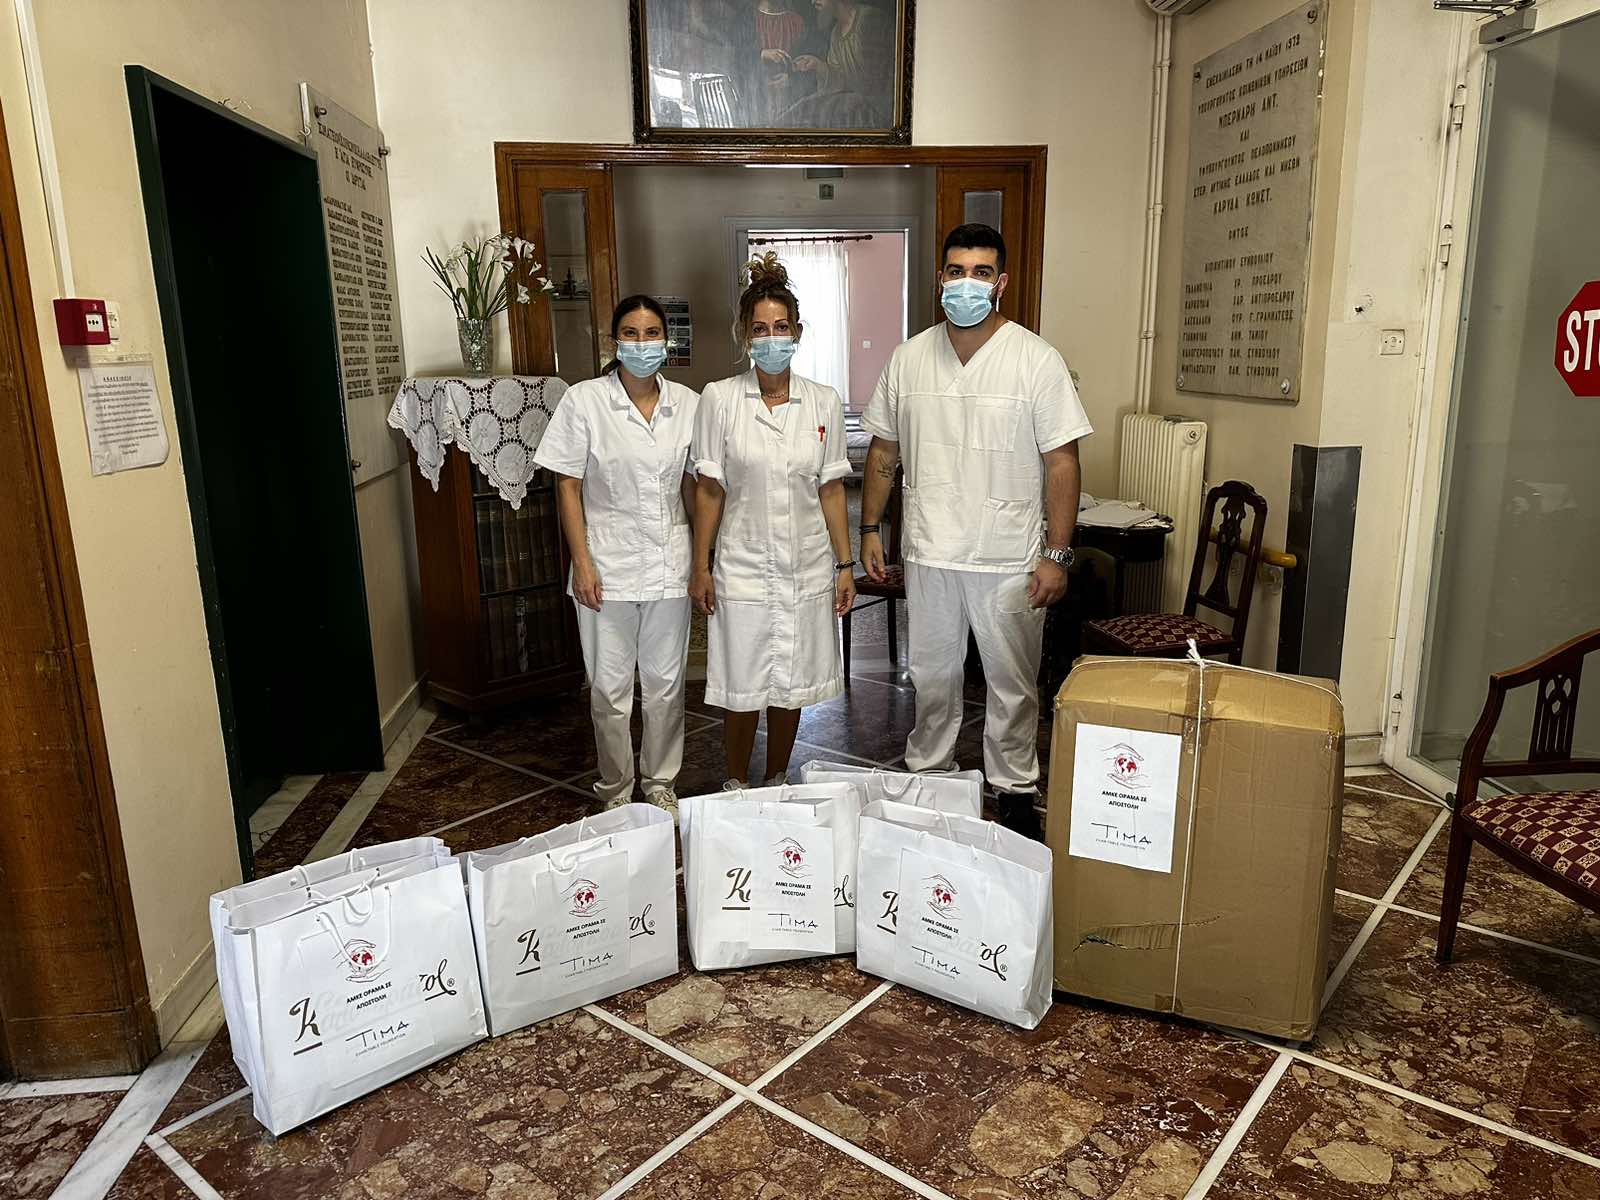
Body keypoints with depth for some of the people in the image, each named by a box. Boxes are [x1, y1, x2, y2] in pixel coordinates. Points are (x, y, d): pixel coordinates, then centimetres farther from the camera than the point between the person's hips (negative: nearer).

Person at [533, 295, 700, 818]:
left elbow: (692, 484, 10)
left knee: (667, 683, 12)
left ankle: (661, 785, 30)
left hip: (669, 567, 3)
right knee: (610, 687, 7)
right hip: (609, 565, -2)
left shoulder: (687, 403, 3)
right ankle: (616, 791, 26)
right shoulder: (584, 400, -6)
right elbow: (567, 486, -5)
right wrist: (582, 562, -10)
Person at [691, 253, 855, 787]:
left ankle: (776, 783, 34)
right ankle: (735, 787, 30)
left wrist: (845, 565, 3)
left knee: (791, 687, 13)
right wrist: (700, 568, -3)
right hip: (742, 569, -2)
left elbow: (831, 489, 4)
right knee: (742, 692, 7)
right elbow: (710, 490, -3)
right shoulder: (719, 399, -6)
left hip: (807, 570, 2)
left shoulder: (824, 402, 0)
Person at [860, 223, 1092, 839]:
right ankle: (925, 774, 35)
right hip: (929, 555, 3)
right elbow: (883, 448, 11)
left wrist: (1057, 554, -12)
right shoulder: (908, 358, 4)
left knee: (1013, 684, 10)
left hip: (1009, 559, -2)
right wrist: (870, 527, 6)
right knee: (931, 676, 17)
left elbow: (1061, 461, -8)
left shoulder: (1036, 359, -7)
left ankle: (1014, 789, 28)